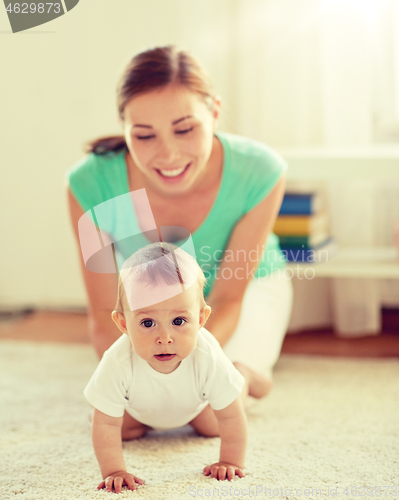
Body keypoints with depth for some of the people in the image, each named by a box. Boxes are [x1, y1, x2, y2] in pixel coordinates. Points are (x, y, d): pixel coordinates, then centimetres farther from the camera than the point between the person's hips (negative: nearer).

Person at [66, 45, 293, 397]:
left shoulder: (259, 173, -34)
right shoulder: (92, 184, -33)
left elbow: (228, 298, -24)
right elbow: (105, 312, -22)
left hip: (247, 288, -1)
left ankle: (254, 368, 19)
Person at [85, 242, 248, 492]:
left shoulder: (209, 359, -46)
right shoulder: (118, 363, -48)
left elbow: (231, 418, -33)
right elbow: (106, 425, -38)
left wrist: (230, 462, -31)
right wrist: (114, 471, -42)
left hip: (192, 404, 0)